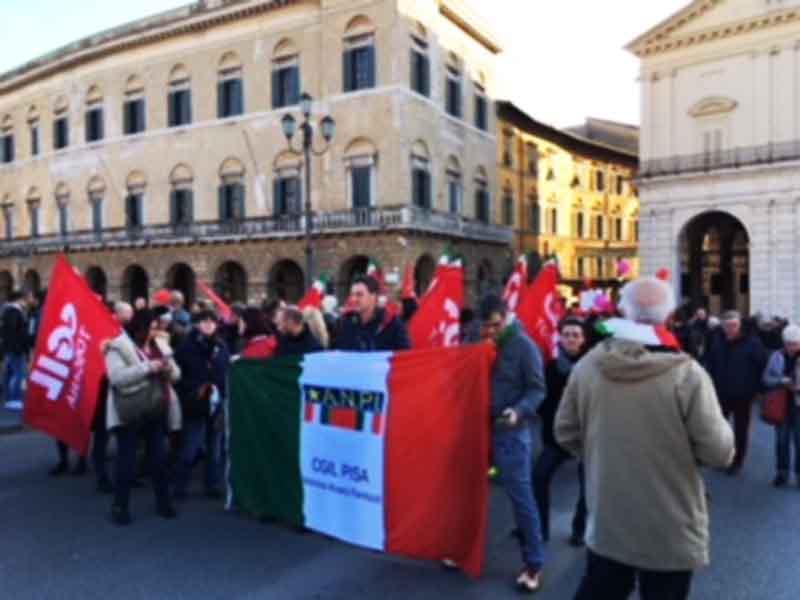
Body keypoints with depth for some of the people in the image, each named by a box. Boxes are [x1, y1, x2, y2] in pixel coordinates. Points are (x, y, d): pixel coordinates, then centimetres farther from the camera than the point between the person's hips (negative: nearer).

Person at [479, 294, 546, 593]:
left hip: (511, 432, -6)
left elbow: (537, 389, -10)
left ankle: (534, 564, 13)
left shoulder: (524, 346, -10)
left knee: (521, 496, 0)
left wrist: (519, 411, -26)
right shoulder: (482, 342, 5)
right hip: (480, 426, 6)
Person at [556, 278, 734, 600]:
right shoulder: (686, 373, -22)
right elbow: (719, 453, -16)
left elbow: (566, 434, 0)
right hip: (669, 531, -2)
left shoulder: (587, 365, -11)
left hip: (606, 522, 3)